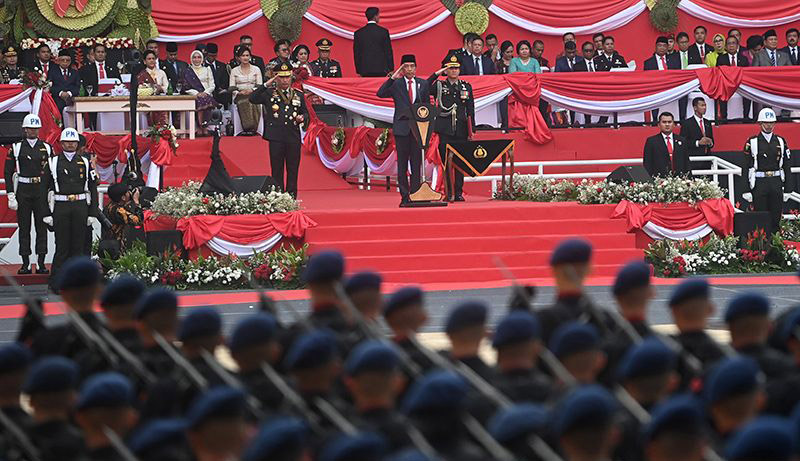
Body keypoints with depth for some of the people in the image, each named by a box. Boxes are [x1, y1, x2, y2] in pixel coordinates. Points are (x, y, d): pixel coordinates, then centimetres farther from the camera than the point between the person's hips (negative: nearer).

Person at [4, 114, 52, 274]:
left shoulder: (47, 148, 7)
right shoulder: (16, 148, 2)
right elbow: (8, 172, 1)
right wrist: (11, 195, -6)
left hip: (41, 192, 1)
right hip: (23, 192, -1)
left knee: (42, 227, 1)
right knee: (24, 228, 1)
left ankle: (41, 264, 4)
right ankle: (26, 264, 5)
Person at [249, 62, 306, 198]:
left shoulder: (298, 95, 13)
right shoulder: (269, 93, 4)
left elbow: (305, 112, 21)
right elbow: (252, 99, -10)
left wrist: (302, 118, -3)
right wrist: (266, 85, -15)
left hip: (293, 137, 2)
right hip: (276, 137, -2)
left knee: (293, 169, 4)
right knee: (277, 169, 1)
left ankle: (292, 196, 9)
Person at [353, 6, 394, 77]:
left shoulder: (358, 33, 3)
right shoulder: (383, 31, -3)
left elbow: (356, 54, 6)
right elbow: (388, 52, 0)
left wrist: (358, 71, 12)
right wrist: (390, 70, 7)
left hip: (365, 71, 2)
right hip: (381, 70, -2)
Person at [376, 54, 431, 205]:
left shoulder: (423, 84, 11)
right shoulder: (396, 84, 4)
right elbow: (380, 94, -11)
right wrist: (393, 78, -16)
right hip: (402, 128, -1)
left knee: (417, 163, 2)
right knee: (402, 164, 1)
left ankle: (415, 194, 5)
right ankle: (404, 196, 4)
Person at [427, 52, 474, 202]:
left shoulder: (466, 87, 12)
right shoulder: (439, 86, 6)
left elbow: (470, 110, 11)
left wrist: (472, 131, 6)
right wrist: (436, 74, -10)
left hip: (461, 129, 2)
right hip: (445, 130, -2)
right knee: (446, 162, -4)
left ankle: (459, 192, 8)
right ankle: (449, 193, -1)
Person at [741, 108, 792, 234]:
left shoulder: (781, 142, 9)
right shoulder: (752, 142, -1)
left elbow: (787, 167, 10)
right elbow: (747, 167, -1)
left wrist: (787, 189, 5)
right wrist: (747, 190, -6)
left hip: (777, 183, 3)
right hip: (759, 184, -3)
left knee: (776, 217, 4)